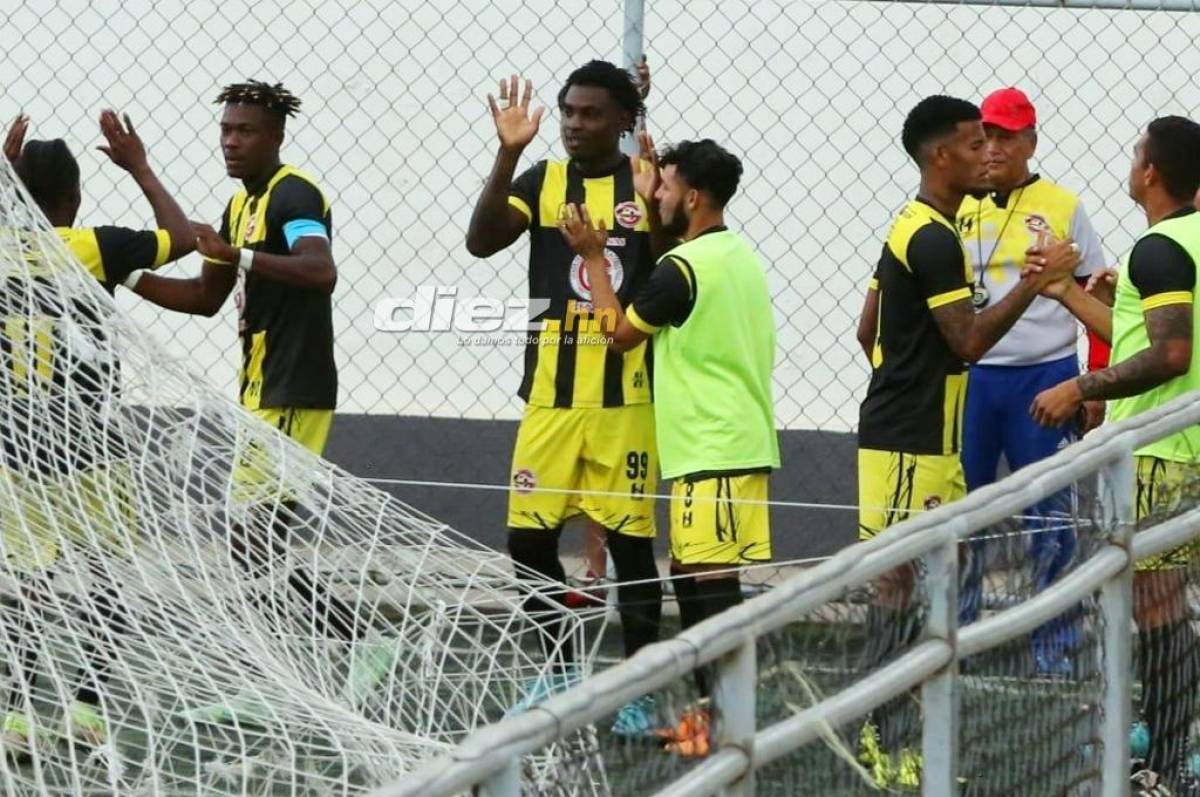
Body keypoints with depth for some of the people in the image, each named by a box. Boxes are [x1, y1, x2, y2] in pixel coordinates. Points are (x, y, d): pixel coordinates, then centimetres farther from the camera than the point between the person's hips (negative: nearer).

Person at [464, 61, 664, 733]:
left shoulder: (647, 182, 0)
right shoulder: (543, 181, 5)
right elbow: (482, 241, -10)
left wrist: (654, 210, -24)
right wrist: (509, 153, -20)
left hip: (625, 394, -3)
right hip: (552, 391, 3)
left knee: (631, 540, -1)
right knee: (529, 538, 4)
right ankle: (563, 670, 22)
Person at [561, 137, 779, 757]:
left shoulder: (682, 268, -14)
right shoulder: (738, 255, 14)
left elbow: (620, 333, -2)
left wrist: (593, 257, 7)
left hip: (712, 452, -10)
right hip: (739, 440, 10)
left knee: (712, 582, -10)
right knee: (691, 576, 15)